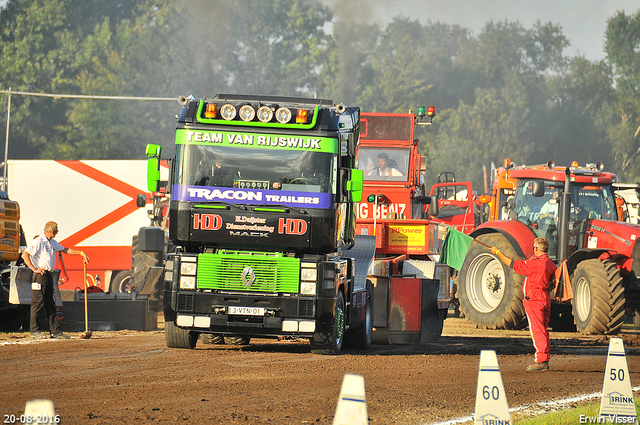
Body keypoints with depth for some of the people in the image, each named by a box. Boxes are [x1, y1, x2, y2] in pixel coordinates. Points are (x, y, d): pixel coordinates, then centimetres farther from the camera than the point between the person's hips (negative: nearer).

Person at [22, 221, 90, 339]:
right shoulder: (38, 242, -11)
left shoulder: (52, 243, 17)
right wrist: (34, 269, -19)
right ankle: (35, 330, -1)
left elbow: (65, 250, 29)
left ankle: (55, 331, 8)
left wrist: (81, 253, 23)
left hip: (49, 275, 9)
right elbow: (25, 255, -18)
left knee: (51, 303, 8)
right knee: (38, 302, -6)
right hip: (40, 275, -9)